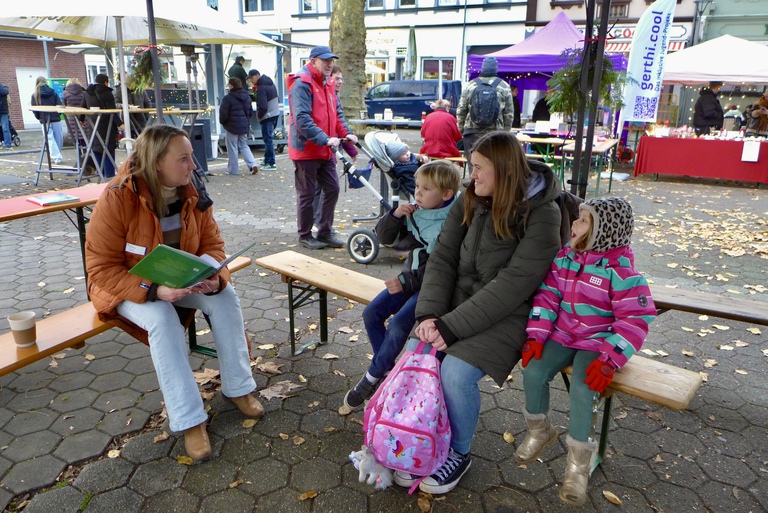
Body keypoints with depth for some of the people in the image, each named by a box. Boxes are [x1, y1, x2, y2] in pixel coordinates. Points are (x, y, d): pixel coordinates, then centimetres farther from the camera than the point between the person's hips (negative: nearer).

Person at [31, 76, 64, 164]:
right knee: (58, 138, 9)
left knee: (50, 139, 1)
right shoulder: (53, 93, 2)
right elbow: (60, 106, -3)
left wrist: (40, 118, 15)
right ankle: (57, 156, 14)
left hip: (45, 121, -1)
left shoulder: (35, 95, 0)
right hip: (56, 119, 1)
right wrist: (57, 114, 13)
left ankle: (57, 158, -7)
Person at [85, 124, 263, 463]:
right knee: (162, 318, -34)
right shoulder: (117, 200, -25)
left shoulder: (191, 194, -10)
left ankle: (238, 388, -5)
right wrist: (154, 290, -37)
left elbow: (212, 243, -4)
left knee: (226, 296, -21)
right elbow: (101, 269, -23)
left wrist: (215, 277, -27)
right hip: (127, 285, -4)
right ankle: (189, 420, -24)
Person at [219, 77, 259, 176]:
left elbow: (223, 114, -14)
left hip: (232, 127, -6)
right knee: (244, 146, 15)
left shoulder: (228, 98, -15)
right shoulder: (246, 96, 7)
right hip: (244, 126, 6)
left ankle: (233, 169, 9)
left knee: (232, 148, 4)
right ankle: (253, 164, -2)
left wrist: (222, 122, 5)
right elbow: (250, 111, 15)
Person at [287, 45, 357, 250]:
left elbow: (336, 113, 17)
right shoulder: (302, 84, -15)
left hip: (325, 150, 8)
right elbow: (302, 119, -24)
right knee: (307, 194, 2)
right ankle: (305, 236, 18)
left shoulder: (327, 83, 13)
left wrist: (346, 133, 1)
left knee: (332, 190, 10)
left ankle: (324, 233, 23)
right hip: (306, 149, -8)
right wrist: (325, 139, -29)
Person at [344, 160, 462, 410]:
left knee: (398, 325, -22)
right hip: (410, 278, 8)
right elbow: (384, 237, 6)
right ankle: (387, 371, 11)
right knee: (371, 313, -4)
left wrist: (406, 283, -22)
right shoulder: (415, 212, 1)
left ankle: (372, 377, 1)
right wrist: (395, 216, -13)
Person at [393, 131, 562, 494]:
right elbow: (442, 258, -2)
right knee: (413, 354, -16)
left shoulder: (542, 216, -16)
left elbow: (511, 287, -22)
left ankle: (458, 453, 5)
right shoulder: (469, 202, 3)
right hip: (459, 300, 6)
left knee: (456, 371, -25)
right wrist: (429, 314, -17)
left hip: (508, 315, -5)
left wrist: (451, 326, -25)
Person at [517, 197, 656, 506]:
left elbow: (636, 320, -17)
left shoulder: (620, 271, -16)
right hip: (562, 334, 5)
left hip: (598, 342, -5)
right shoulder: (565, 256, 0)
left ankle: (579, 460, -2)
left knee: (582, 389, -26)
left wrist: (609, 360, -26)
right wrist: (536, 336, -10)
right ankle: (538, 430, 13)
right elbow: (547, 296, 2)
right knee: (533, 371, -16)